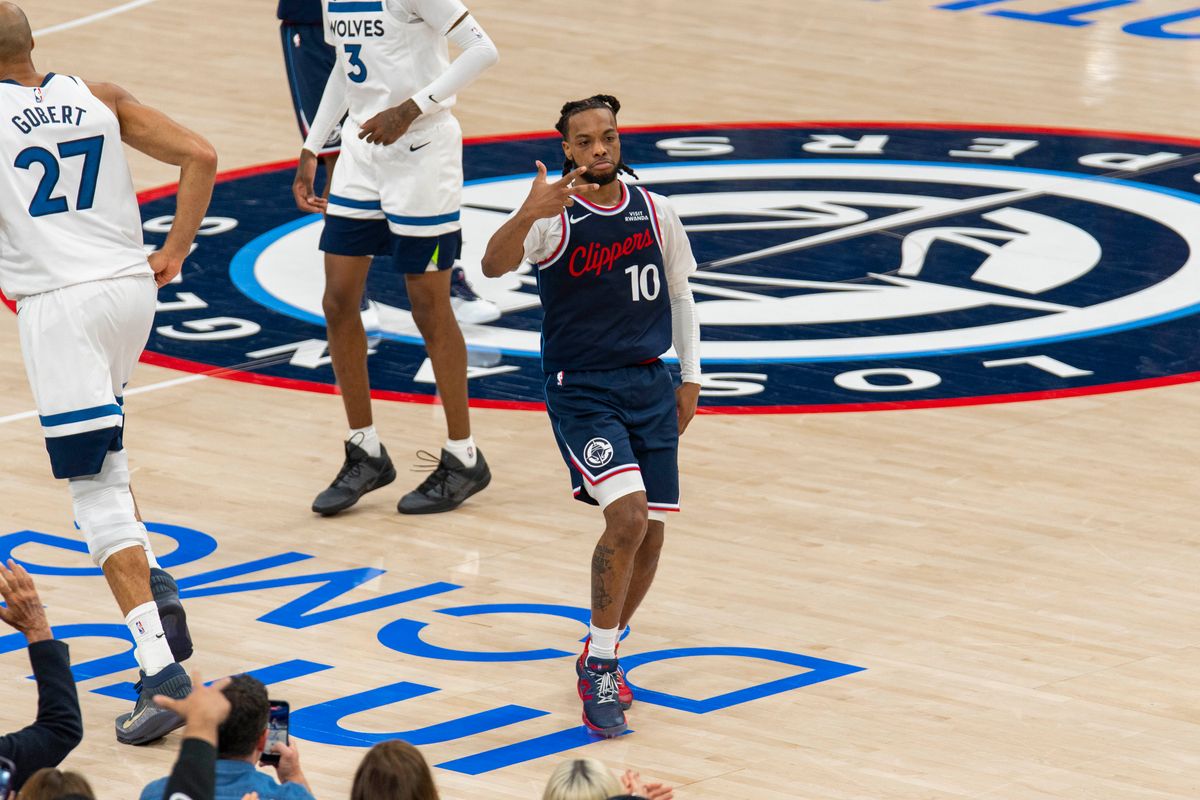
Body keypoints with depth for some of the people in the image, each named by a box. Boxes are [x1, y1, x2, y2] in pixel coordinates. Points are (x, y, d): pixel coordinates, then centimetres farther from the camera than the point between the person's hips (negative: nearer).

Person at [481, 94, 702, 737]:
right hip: (580, 389, -5)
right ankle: (599, 668, -8)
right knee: (628, 516, -21)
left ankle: (602, 656, 27)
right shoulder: (556, 216, -12)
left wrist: (690, 376, 14)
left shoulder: (655, 214, 3)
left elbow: (678, 294, 17)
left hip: (650, 387, 5)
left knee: (649, 535, 5)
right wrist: (528, 215, -47)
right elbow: (494, 266, -30)